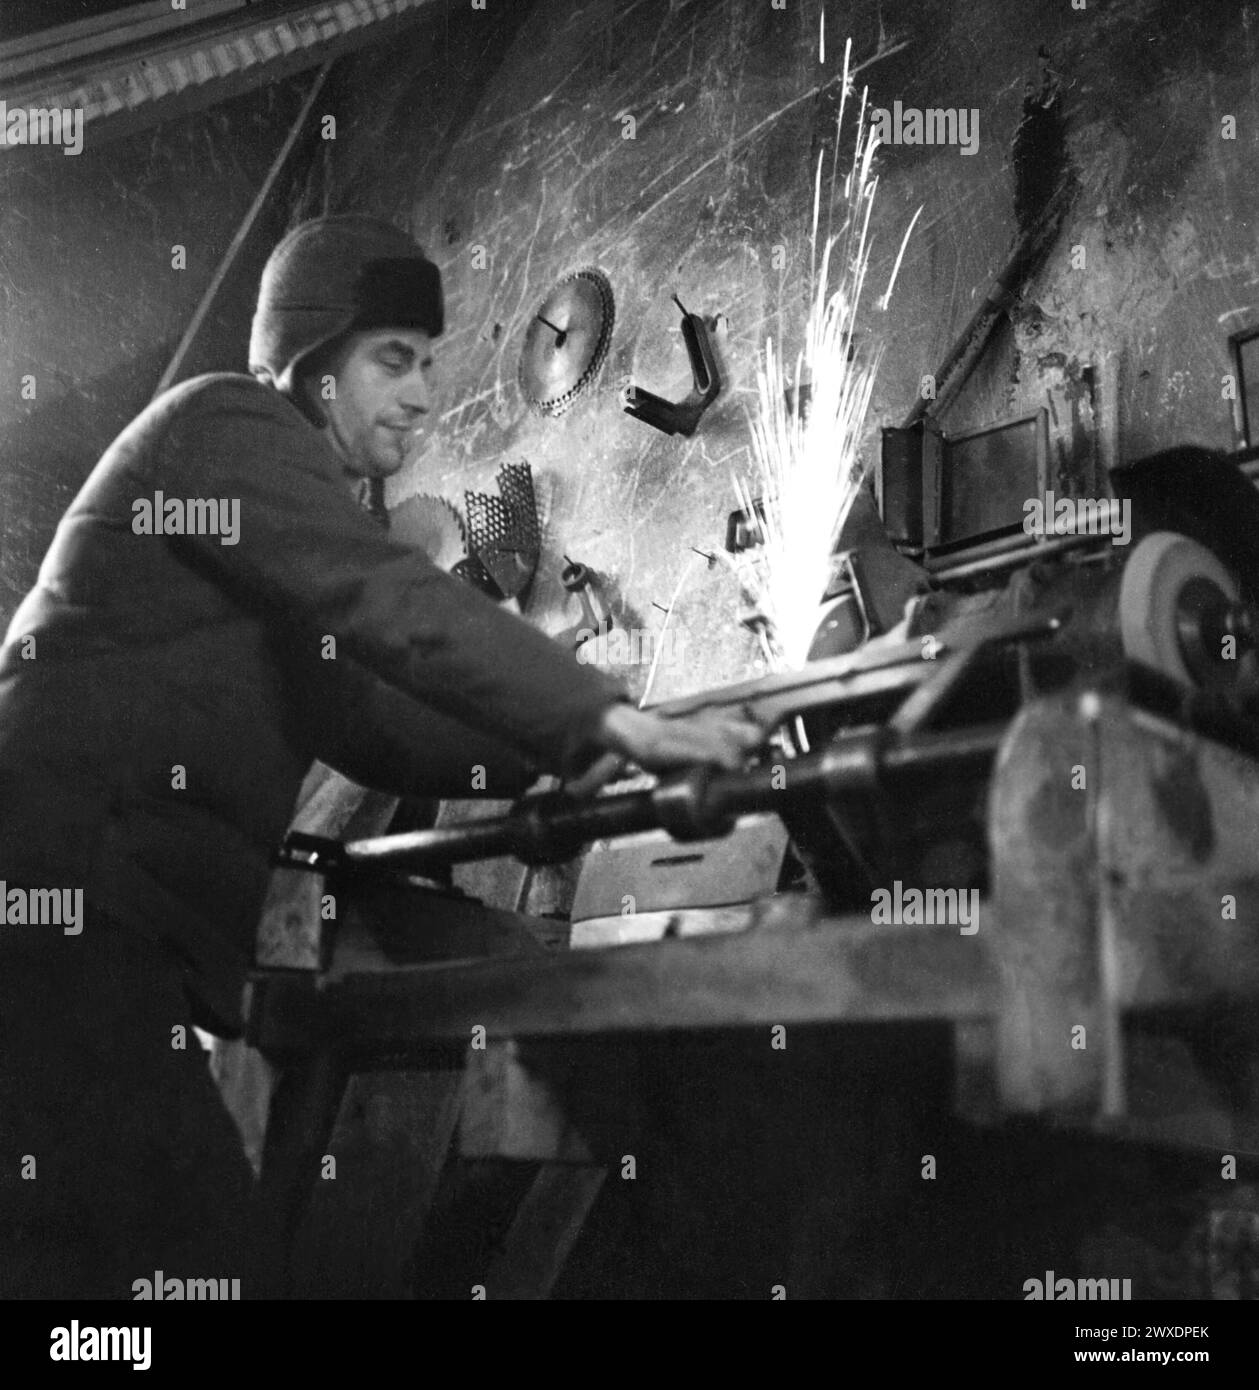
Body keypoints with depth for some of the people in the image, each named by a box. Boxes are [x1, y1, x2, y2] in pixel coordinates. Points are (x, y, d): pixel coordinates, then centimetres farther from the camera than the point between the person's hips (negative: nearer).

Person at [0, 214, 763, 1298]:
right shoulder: (227, 420, -4)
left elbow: (364, 722, 20)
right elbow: (391, 603, -18)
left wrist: (568, 755, 8)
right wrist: (613, 721, -23)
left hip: (98, 925, 10)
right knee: (193, 1250, -13)